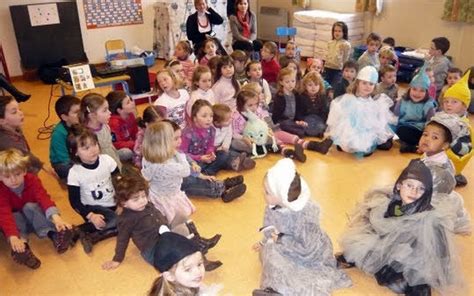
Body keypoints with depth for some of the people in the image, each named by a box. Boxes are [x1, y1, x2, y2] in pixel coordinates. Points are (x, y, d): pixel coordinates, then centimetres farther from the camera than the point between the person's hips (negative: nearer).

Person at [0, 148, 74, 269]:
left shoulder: (32, 180, -19)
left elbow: (43, 198, -34)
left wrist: (55, 216, -55)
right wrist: (13, 237, -53)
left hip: (33, 216, 0)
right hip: (17, 219, 0)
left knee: (29, 206, -31)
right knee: (14, 217, -31)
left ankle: (54, 234, -43)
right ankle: (22, 245, -50)